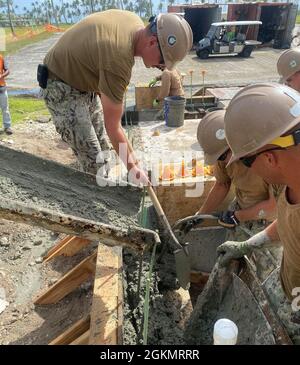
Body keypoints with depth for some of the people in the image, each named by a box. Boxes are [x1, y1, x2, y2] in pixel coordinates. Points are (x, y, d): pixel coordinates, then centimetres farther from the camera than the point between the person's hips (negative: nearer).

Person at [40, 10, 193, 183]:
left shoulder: (136, 22, -9)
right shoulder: (118, 60, -35)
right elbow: (113, 127, -26)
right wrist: (133, 168, -16)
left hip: (84, 81, 9)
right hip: (62, 88, -9)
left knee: (102, 150, 11)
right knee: (93, 162, -12)